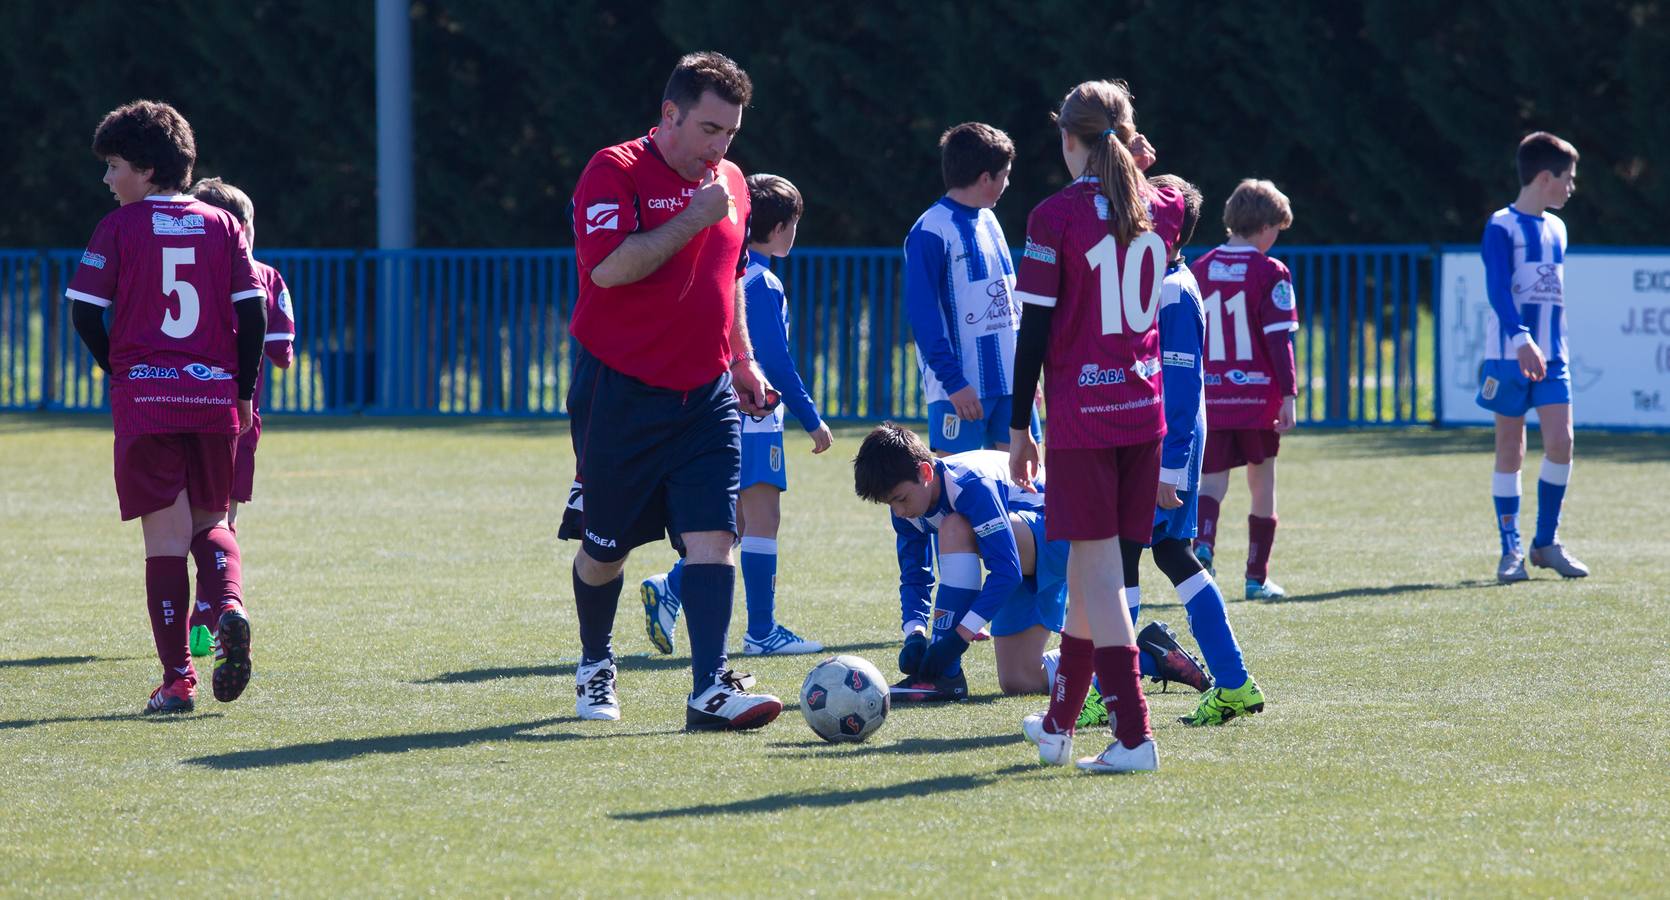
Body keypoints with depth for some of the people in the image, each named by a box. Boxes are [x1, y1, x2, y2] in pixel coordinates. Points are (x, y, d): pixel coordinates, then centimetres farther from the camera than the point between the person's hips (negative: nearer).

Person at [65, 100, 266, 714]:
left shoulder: (121, 227, -1)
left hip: (145, 396, -3)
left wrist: (117, 370, 11)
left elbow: (86, 312, -5)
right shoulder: (221, 225, 7)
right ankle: (230, 606, -15)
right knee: (211, 523, 17)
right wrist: (243, 392, 9)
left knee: (165, 536, 0)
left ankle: (178, 679, -5)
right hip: (215, 394, 3)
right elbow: (252, 311, 1)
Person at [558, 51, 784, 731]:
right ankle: (594, 669, 30)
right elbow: (607, 268, -24)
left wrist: (742, 360, 21)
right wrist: (693, 220, -21)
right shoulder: (615, 172, -10)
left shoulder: (729, 183, 11)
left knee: (712, 535, -10)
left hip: (706, 395, 5)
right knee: (606, 548, 7)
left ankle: (711, 691, -16)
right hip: (621, 392, -5)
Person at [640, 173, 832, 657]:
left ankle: (671, 587, 2)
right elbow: (776, 361, -16)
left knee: (739, 518, 14)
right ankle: (762, 631, -4)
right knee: (762, 518, -5)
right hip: (755, 417, -9)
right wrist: (812, 419, -10)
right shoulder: (764, 283, -13)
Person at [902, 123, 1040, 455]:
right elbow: (922, 314, -15)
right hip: (960, 389, -8)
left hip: (1008, 380, 8)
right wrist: (953, 382, -20)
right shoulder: (931, 232, -11)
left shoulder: (988, 223, 14)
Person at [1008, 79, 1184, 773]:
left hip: (1080, 415, -5)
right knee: (1087, 563, 17)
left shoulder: (1055, 218, -10)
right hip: (1143, 410, 6)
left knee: (1097, 569, -4)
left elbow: (1035, 327, -10)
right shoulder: (1161, 209, 5)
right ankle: (1059, 723, 28)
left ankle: (1133, 735, -12)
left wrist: (1019, 427, -4)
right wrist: (1133, 169, 14)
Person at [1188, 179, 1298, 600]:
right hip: (1258, 396, -3)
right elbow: (1279, 339, -10)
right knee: (1262, 484, 10)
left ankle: (1202, 543, -24)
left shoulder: (1199, 271, 6)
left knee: (1212, 480, 5)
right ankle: (1257, 577, 13)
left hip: (1210, 396, 3)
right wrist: (1288, 394, -8)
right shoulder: (1270, 273, -6)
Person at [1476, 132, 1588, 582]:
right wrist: (1522, 341, -29)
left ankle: (1546, 542, 7)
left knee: (1560, 441, -6)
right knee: (1510, 450, 0)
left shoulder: (1556, 228, 15)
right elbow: (1498, 291, -18)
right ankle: (1511, 549, 6)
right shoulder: (1502, 227, -7)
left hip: (1551, 358, 5)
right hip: (1509, 356, -5)